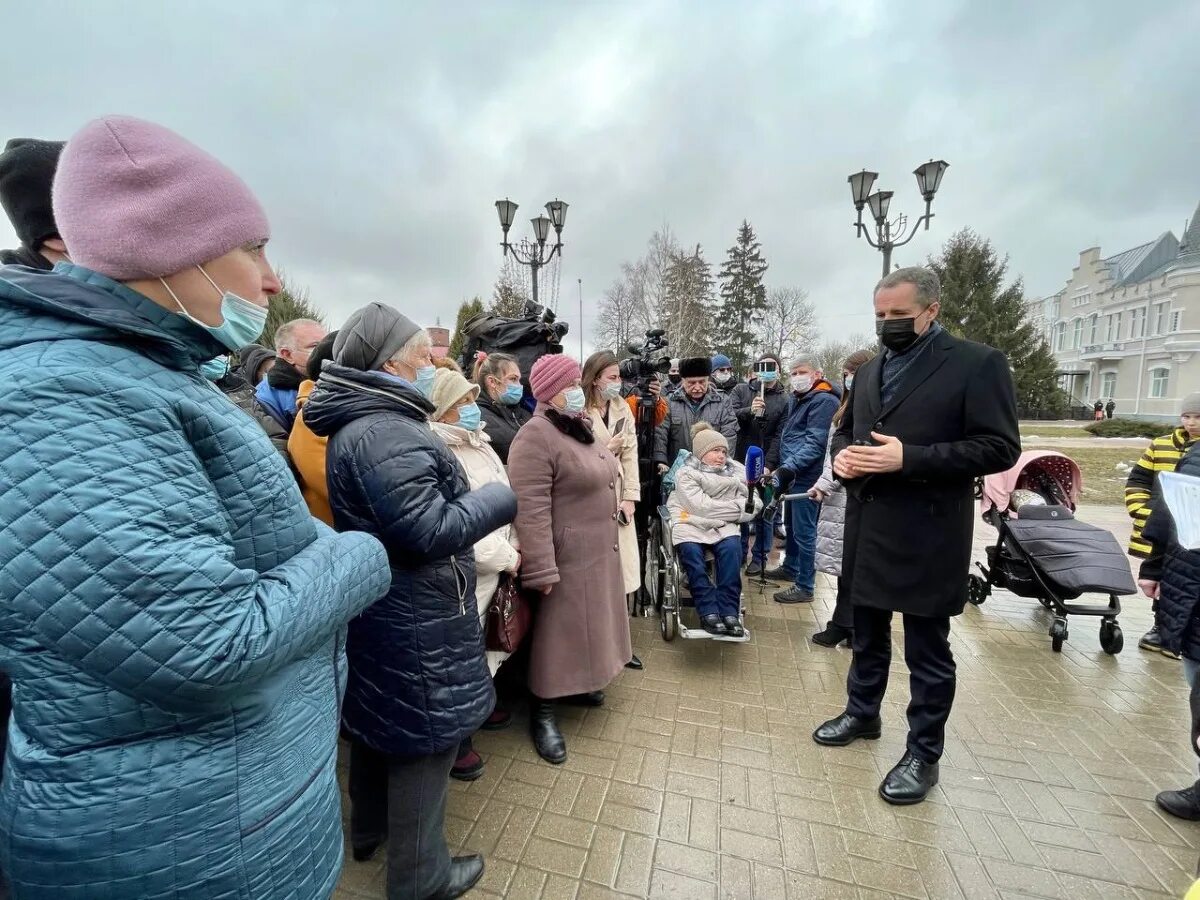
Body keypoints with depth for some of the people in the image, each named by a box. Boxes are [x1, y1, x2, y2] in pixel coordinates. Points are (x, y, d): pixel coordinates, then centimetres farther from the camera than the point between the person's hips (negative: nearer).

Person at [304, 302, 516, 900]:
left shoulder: (359, 425, 10)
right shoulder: (385, 432, -25)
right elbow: (432, 529, -27)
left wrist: (475, 498, 15)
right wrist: (503, 497, -16)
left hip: (377, 605, 11)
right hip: (413, 620, -11)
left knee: (380, 722, 26)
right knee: (424, 737, 8)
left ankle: (369, 830, 49)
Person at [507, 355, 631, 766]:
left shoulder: (580, 427, 10)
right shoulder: (536, 436, -20)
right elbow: (530, 509, -26)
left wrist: (620, 500, 17)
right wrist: (541, 569, -26)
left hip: (599, 550, 9)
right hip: (566, 556, -9)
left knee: (585, 623, 22)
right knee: (558, 629, 6)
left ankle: (575, 683, 44)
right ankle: (542, 710, 25)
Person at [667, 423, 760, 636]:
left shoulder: (734, 471, 14)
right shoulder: (686, 473, 0)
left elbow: (753, 502, 8)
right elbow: (701, 507, -12)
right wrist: (737, 506, -7)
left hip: (723, 525, 3)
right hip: (690, 524, -3)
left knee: (731, 548, -28)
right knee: (691, 551, -33)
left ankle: (729, 611, -25)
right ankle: (709, 612, -27)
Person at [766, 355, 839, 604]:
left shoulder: (824, 401, -13)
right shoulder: (796, 399, 16)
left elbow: (815, 443, -22)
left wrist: (790, 467, -29)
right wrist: (778, 464, 18)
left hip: (806, 477, -9)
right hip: (792, 475, 9)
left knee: (804, 531, -3)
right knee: (792, 525, 21)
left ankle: (804, 586, 8)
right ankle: (790, 568, 37)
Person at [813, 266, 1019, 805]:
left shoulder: (978, 364, -7)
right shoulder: (868, 372, 13)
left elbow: (999, 449, -13)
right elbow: (845, 431, 20)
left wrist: (908, 458, -23)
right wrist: (842, 455, -3)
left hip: (927, 535, -6)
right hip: (866, 530, 6)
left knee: (927, 651, 10)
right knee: (867, 636, 21)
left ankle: (923, 754, 28)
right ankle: (862, 714, 41)